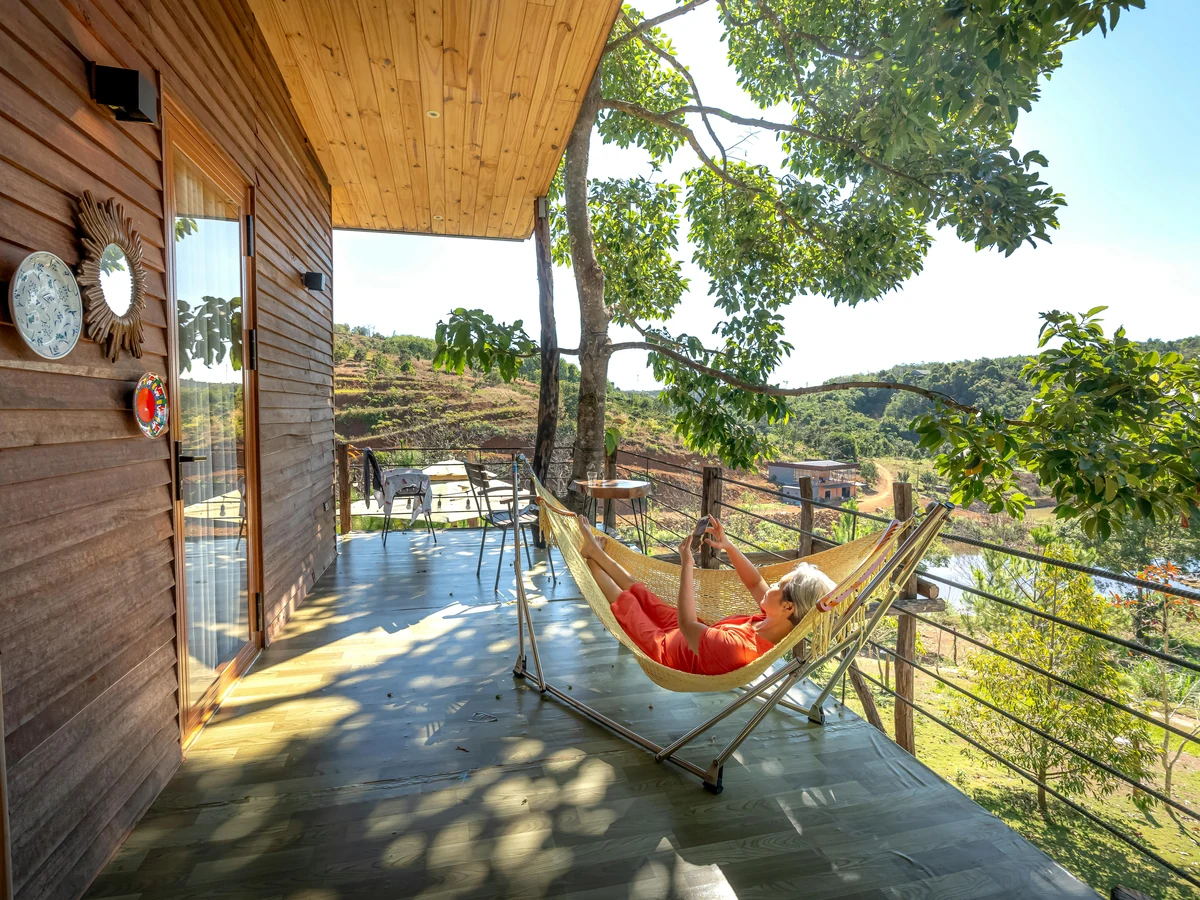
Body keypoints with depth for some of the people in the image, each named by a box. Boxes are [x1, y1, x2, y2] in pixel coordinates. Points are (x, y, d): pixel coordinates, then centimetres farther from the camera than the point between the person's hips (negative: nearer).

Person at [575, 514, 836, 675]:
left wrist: (686, 565, -32)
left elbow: (686, 623, -34)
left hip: (667, 650, -6)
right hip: (683, 636, 6)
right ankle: (596, 552, 36)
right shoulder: (779, 628, -20)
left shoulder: (740, 647, -45)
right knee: (640, 594, 18)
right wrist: (729, 547, -14)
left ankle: (590, 557, 33)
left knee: (624, 602, 9)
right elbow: (755, 583, -2)